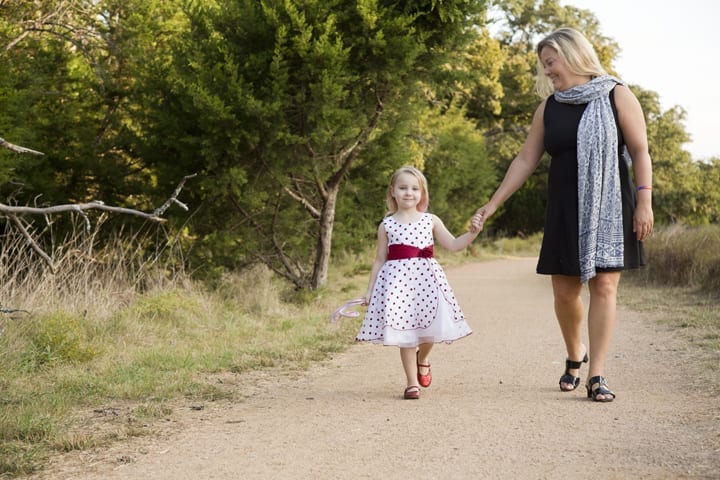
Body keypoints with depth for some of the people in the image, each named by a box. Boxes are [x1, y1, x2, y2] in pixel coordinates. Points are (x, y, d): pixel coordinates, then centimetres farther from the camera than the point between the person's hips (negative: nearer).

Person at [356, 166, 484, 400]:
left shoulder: (431, 221, 8)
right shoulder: (386, 225, 5)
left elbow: (453, 245, 6)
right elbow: (380, 260, 9)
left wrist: (472, 233, -9)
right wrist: (370, 290, 6)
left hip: (426, 277, 1)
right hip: (397, 279, -1)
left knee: (429, 329, 1)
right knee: (405, 330, -2)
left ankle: (422, 358, 37)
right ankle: (412, 382, 10)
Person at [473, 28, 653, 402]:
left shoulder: (616, 96, -3)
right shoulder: (549, 108, 8)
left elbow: (640, 150, -5)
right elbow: (526, 160, 9)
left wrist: (644, 202, -12)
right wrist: (493, 203, 5)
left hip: (609, 207, -3)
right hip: (565, 211, 4)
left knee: (604, 286, -6)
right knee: (564, 291, 3)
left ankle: (597, 376, -4)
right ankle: (574, 355, 29)